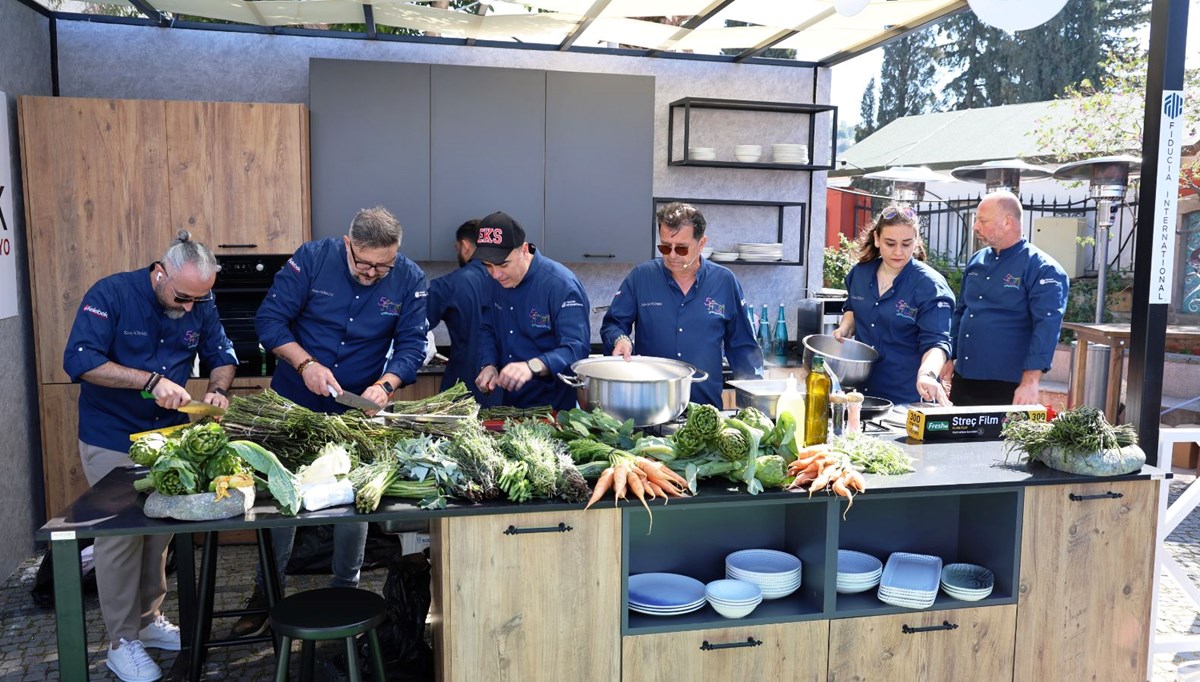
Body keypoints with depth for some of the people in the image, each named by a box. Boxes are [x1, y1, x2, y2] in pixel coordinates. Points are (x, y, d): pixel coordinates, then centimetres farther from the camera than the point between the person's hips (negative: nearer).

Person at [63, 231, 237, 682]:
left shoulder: (201, 305, -5)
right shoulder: (111, 295, -19)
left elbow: (222, 356, 3)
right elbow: (79, 360, -26)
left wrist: (218, 389, -19)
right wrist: (151, 380, -34)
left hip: (169, 436, 5)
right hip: (112, 442, -5)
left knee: (160, 533, 13)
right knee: (120, 537, 0)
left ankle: (149, 620, 30)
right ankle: (121, 642, 14)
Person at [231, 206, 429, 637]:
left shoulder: (409, 280, -12)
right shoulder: (313, 259, -16)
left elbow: (412, 344, -10)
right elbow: (269, 319, -13)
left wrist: (386, 384, -28)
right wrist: (306, 364, -25)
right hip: (295, 403, 0)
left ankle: (345, 591, 31)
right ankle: (266, 592, 28)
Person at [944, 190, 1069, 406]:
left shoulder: (1042, 269, -10)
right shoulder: (976, 261, 10)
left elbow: (1046, 327, -19)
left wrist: (1030, 382, -27)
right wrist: (950, 358, 14)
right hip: (963, 381, 6)